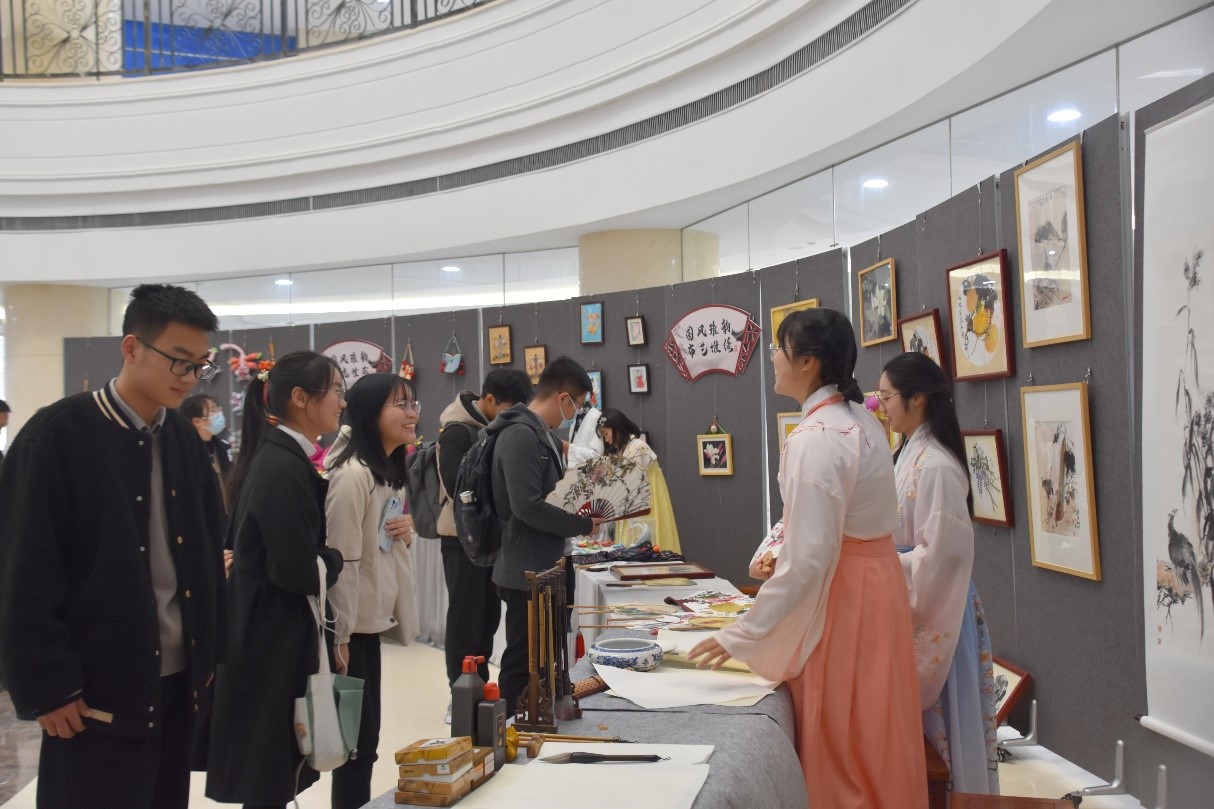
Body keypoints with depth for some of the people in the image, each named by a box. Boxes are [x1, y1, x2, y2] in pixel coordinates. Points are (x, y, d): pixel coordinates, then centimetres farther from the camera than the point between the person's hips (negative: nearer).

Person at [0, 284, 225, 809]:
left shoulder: (186, 440, 8)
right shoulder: (57, 434, -10)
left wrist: (210, 652, 9)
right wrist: (48, 685, -13)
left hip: (181, 677, 6)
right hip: (96, 687, -6)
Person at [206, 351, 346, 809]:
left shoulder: (279, 459, 10)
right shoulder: (284, 468, -21)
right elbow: (300, 572, -24)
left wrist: (323, 559, 4)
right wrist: (335, 561, -6)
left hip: (268, 635, 10)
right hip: (275, 639, -10)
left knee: (268, 771, 17)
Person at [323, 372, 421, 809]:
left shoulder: (390, 469, 11)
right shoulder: (353, 475, -20)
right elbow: (341, 559, -21)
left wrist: (407, 531, -1)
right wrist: (340, 636, -20)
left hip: (370, 618, 9)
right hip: (348, 624, -9)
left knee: (366, 733, 15)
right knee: (357, 736, 0)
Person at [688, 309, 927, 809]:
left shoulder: (815, 439, -23)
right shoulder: (859, 420, 6)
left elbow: (808, 560, -26)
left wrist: (740, 637, -21)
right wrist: (782, 550, 19)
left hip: (842, 595, -9)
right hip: (875, 578, 9)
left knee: (840, 753, 4)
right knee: (872, 742, 19)